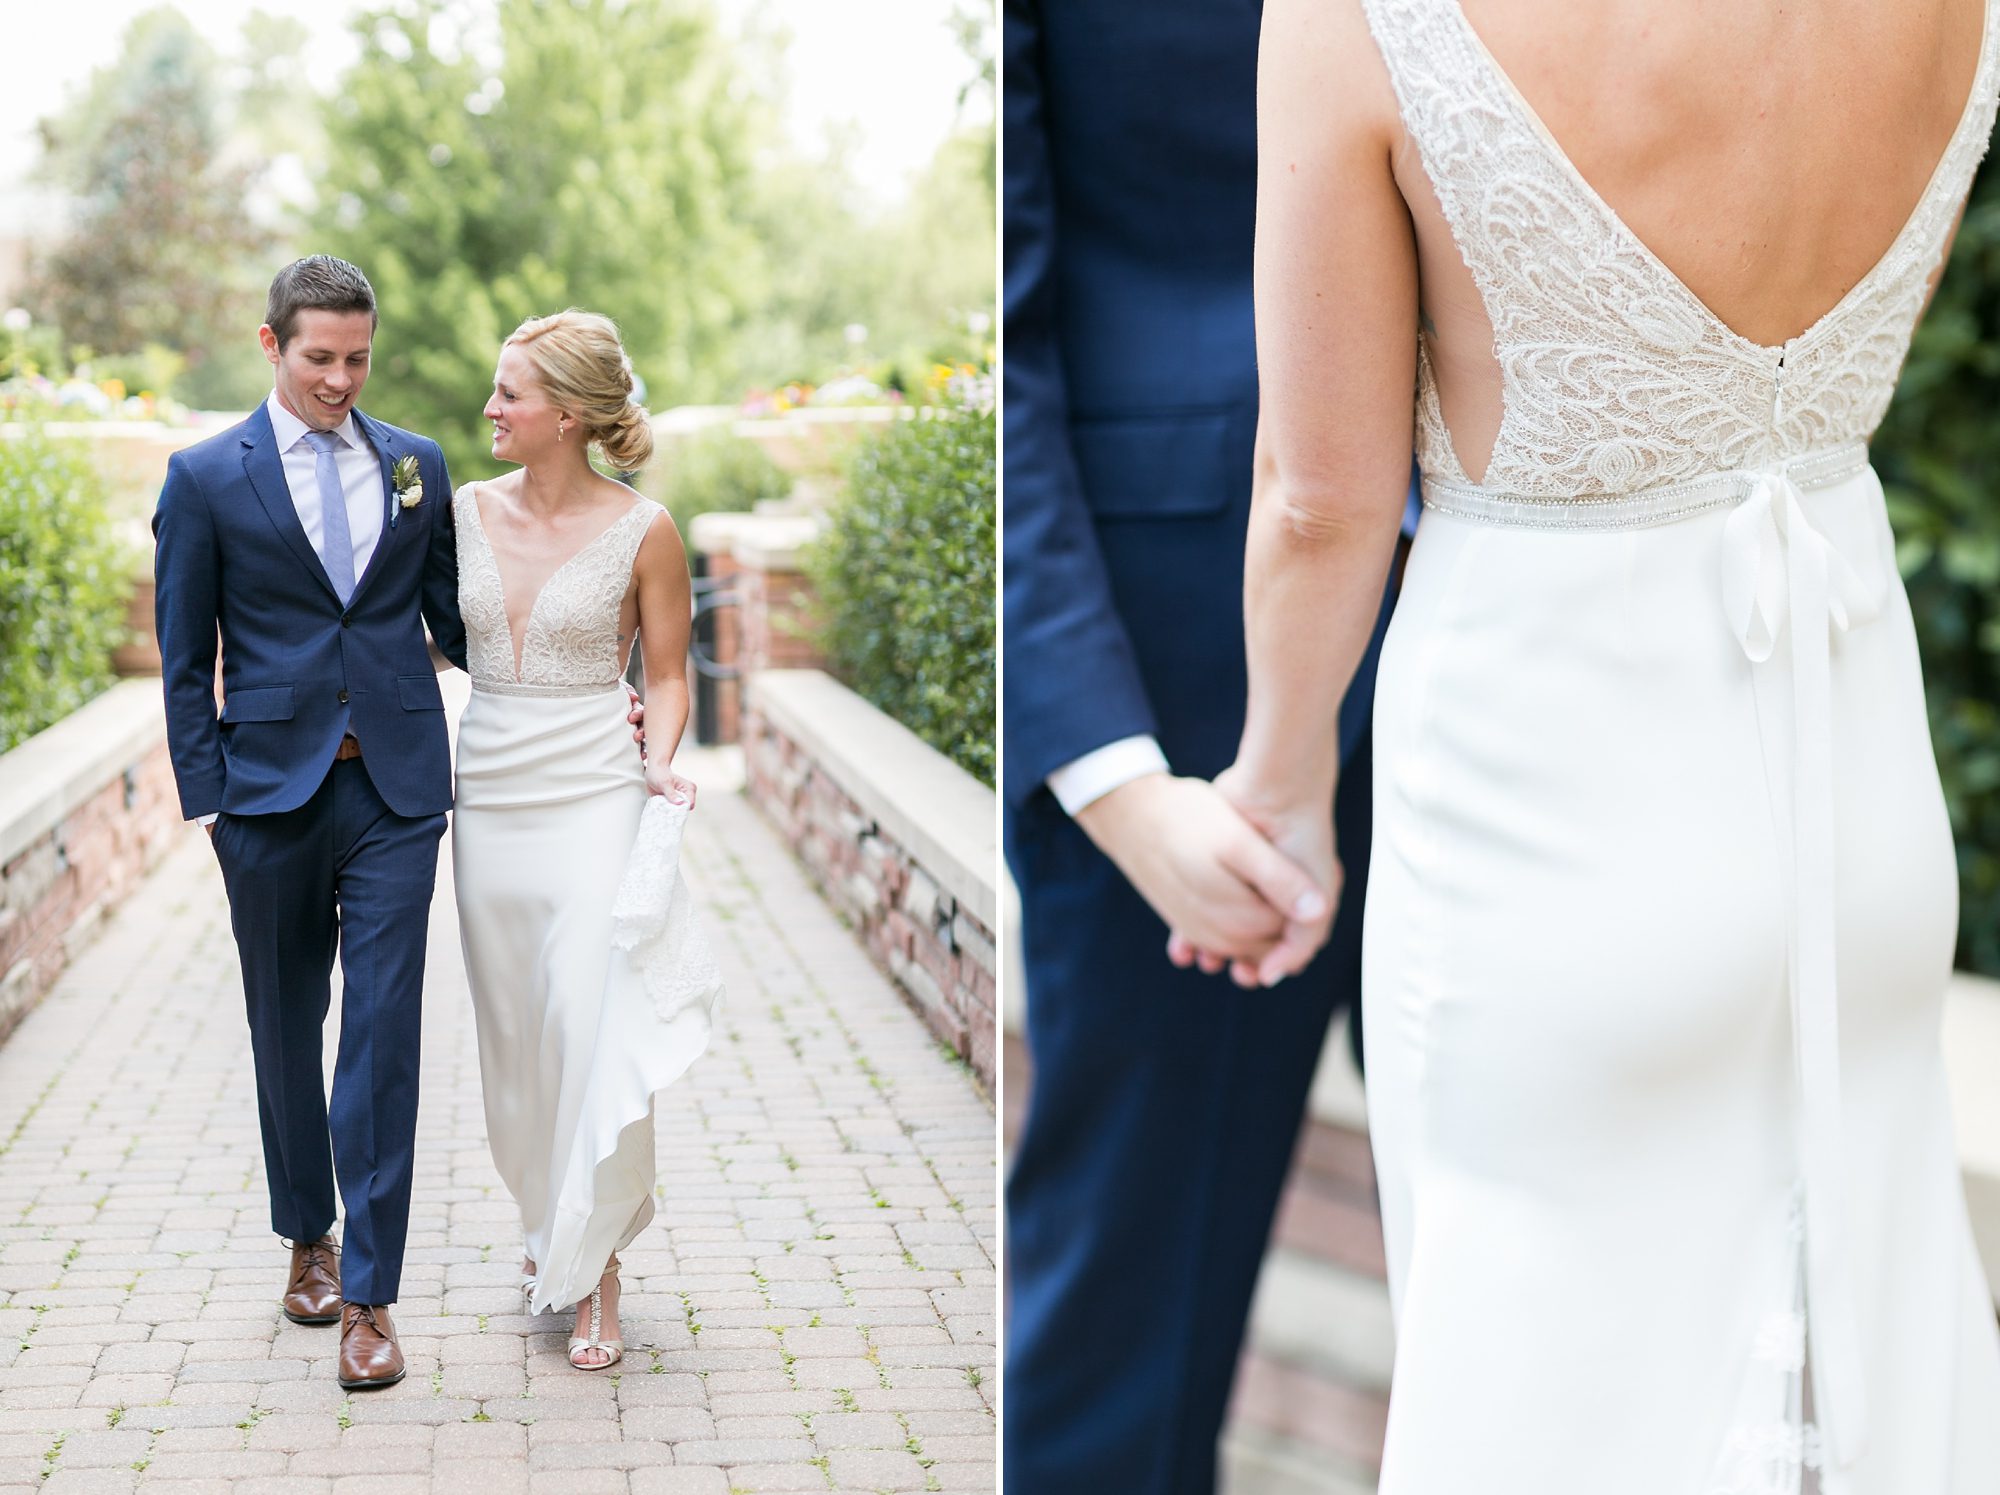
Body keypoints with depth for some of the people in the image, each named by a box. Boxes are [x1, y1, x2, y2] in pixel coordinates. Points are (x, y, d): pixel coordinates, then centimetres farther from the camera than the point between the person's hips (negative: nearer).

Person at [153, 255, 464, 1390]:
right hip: (271, 791, 0)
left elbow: (451, 616, 13)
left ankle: (370, 1297, -2)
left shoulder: (418, 464, 7)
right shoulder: (207, 476, 1)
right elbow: (186, 657, 3)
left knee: (385, 1031, -5)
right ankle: (310, 1237, 34)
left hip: (395, 790, 0)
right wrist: (206, 796, -3)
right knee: (288, 1031, 13)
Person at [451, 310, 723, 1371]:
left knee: (595, 1027, -9)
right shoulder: (467, 510, 5)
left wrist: (660, 760, -15)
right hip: (489, 798, 4)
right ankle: (549, 1224, 29)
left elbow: (667, 675, 1)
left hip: (595, 803, -4)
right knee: (514, 1028, 11)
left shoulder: (643, 532, -6)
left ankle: (594, 1267, 3)